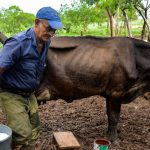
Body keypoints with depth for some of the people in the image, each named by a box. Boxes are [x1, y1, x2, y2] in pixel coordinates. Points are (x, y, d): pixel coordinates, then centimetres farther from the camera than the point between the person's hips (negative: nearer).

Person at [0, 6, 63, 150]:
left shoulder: (46, 43, -1)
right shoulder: (19, 43, -25)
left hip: (29, 95, 7)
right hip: (12, 95, -7)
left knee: (33, 132, 14)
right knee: (23, 134, -13)